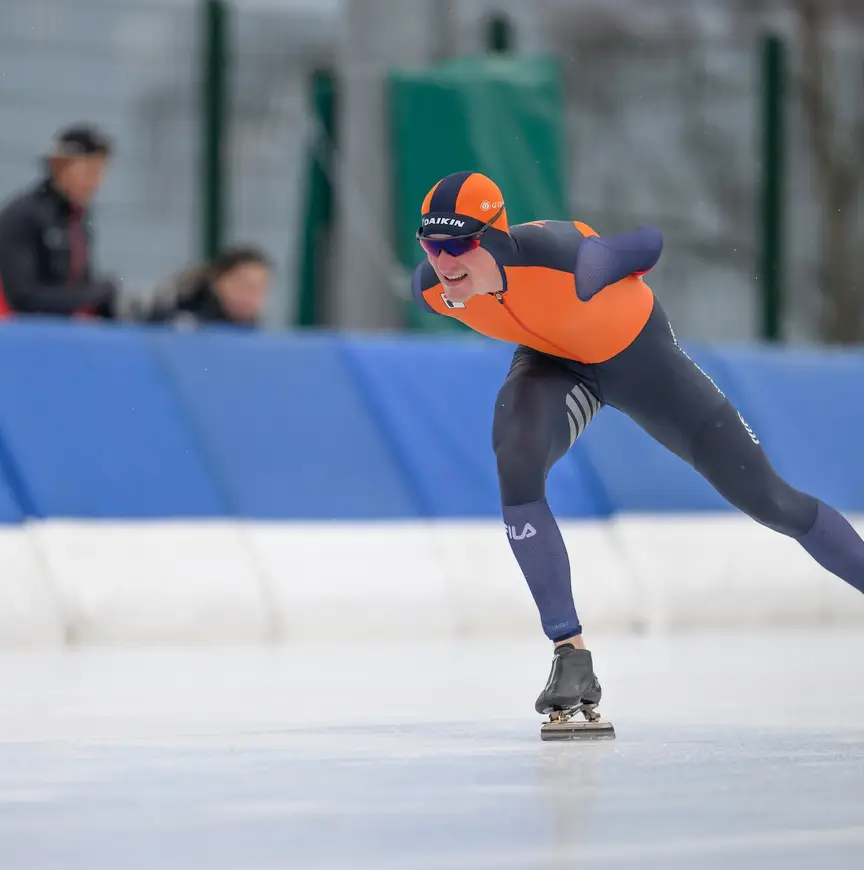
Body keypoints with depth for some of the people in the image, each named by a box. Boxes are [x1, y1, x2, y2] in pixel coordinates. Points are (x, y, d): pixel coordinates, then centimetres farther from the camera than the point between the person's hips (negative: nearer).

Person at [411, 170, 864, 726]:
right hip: (553, 362, 3)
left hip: (638, 357, -3)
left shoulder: (568, 262, -41)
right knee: (516, 464, -28)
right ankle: (572, 656, -19)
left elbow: (649, 244, -21)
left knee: (768, 498, 4)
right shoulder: (431, 289, -25)